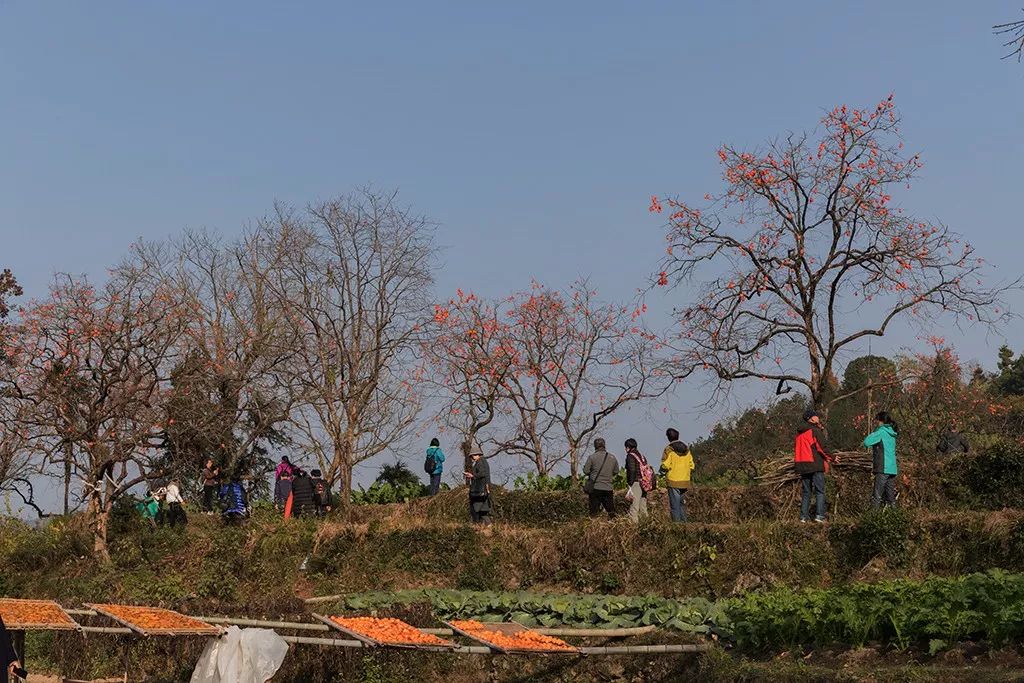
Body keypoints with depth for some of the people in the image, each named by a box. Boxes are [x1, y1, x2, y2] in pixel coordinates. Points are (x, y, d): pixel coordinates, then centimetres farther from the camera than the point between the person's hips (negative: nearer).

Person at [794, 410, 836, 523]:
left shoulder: (799, 433, 14)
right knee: (820, 491, -2)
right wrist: (832, 458, -1)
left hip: (803, 466, 7)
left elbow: (796, 449, 18)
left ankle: (804, 516, 7)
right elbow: (821, 448, -13)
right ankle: (819, 515, -10)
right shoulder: (814, 431, -8)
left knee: (805, 492, 11)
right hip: (815, 465, -7)